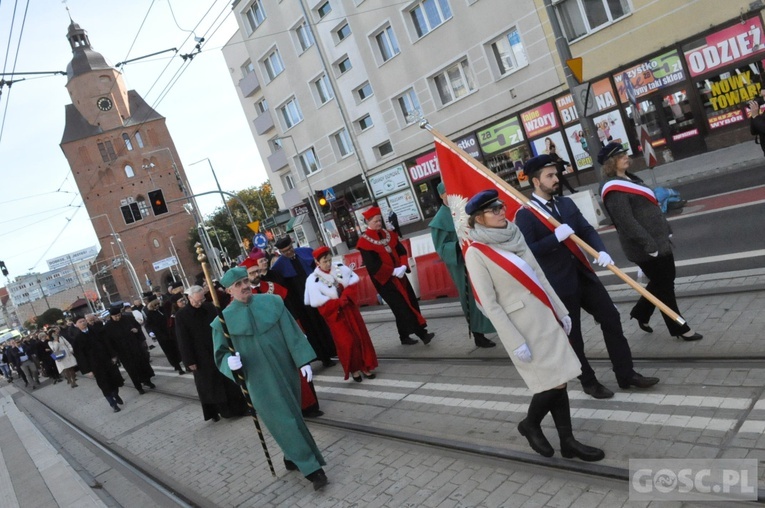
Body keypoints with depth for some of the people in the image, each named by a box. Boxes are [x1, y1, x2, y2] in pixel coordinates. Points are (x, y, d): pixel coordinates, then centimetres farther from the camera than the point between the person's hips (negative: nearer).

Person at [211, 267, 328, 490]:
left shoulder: (272, 302, -3)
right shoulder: (224, 320, -6)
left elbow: (292, 332, -2)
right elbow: (220, 355, -1)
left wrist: (303, 360, -6)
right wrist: (230, 362, -24)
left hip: (285, 370, 3)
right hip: (260, 380, -2)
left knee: (291, 415, 15)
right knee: (283, 421, 0)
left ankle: (292, 457, 38)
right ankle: (311, 468, 8)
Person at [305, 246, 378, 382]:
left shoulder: (341, 268, -3)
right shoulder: (313, 280, -15)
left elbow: (353, 282, -2)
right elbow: (317, 302, -20)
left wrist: (346, 297, -18)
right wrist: (338, 303, -19)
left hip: (350, 308, 4)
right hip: (334, 314, -4)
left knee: (361, 336, 6)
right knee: (346, 342, -4)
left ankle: (366, 366, 20)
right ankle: (353, 369, 15)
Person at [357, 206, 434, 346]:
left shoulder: (388, 234, 8)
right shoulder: (364, 242, -11)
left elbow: (401, 251, 7)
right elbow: (373, 265, -17)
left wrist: (403, 266, -12)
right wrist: (393, 271, -20)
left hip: (399, 275, 7)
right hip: (384, 279, -7)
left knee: (412, 302, 6)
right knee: (401, 307, -5)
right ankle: (421, 333, -2)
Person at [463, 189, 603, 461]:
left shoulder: (513, 236, 7)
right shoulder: (475, 253, -14)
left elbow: (539, 276, 12)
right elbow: (490, 304, -15)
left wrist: (561, 311, 13)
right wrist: (515, 342, -16)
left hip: (545, 317, 7)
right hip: (521, 325, -6)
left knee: (559, 379, 10)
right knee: (554, 382, -1)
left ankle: (567, 441, 24)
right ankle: (530, 424, 26)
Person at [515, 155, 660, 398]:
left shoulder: (566, 203, 9)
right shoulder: (524, 215, -13)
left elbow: (587, 230, 5)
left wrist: (601, 251, -13)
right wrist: (556, 237, -23)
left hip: (583, 275, 7)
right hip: (560, 284, -6)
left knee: (612, 319, 9)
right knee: (572, 336, 8)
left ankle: (626, 374, 24)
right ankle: (589, 382, 27)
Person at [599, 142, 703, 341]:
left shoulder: (627, 179, 13)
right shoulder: (613, 190, -19)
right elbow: (627, 222, -26)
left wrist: (666, 231, 18)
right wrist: (649, 244, -26)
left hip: (659, 242, 10)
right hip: (646, 248, -10)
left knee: (662, 282, 19)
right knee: (664, 286, 4)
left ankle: (640, 313, 35)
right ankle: (679, 329, 20)